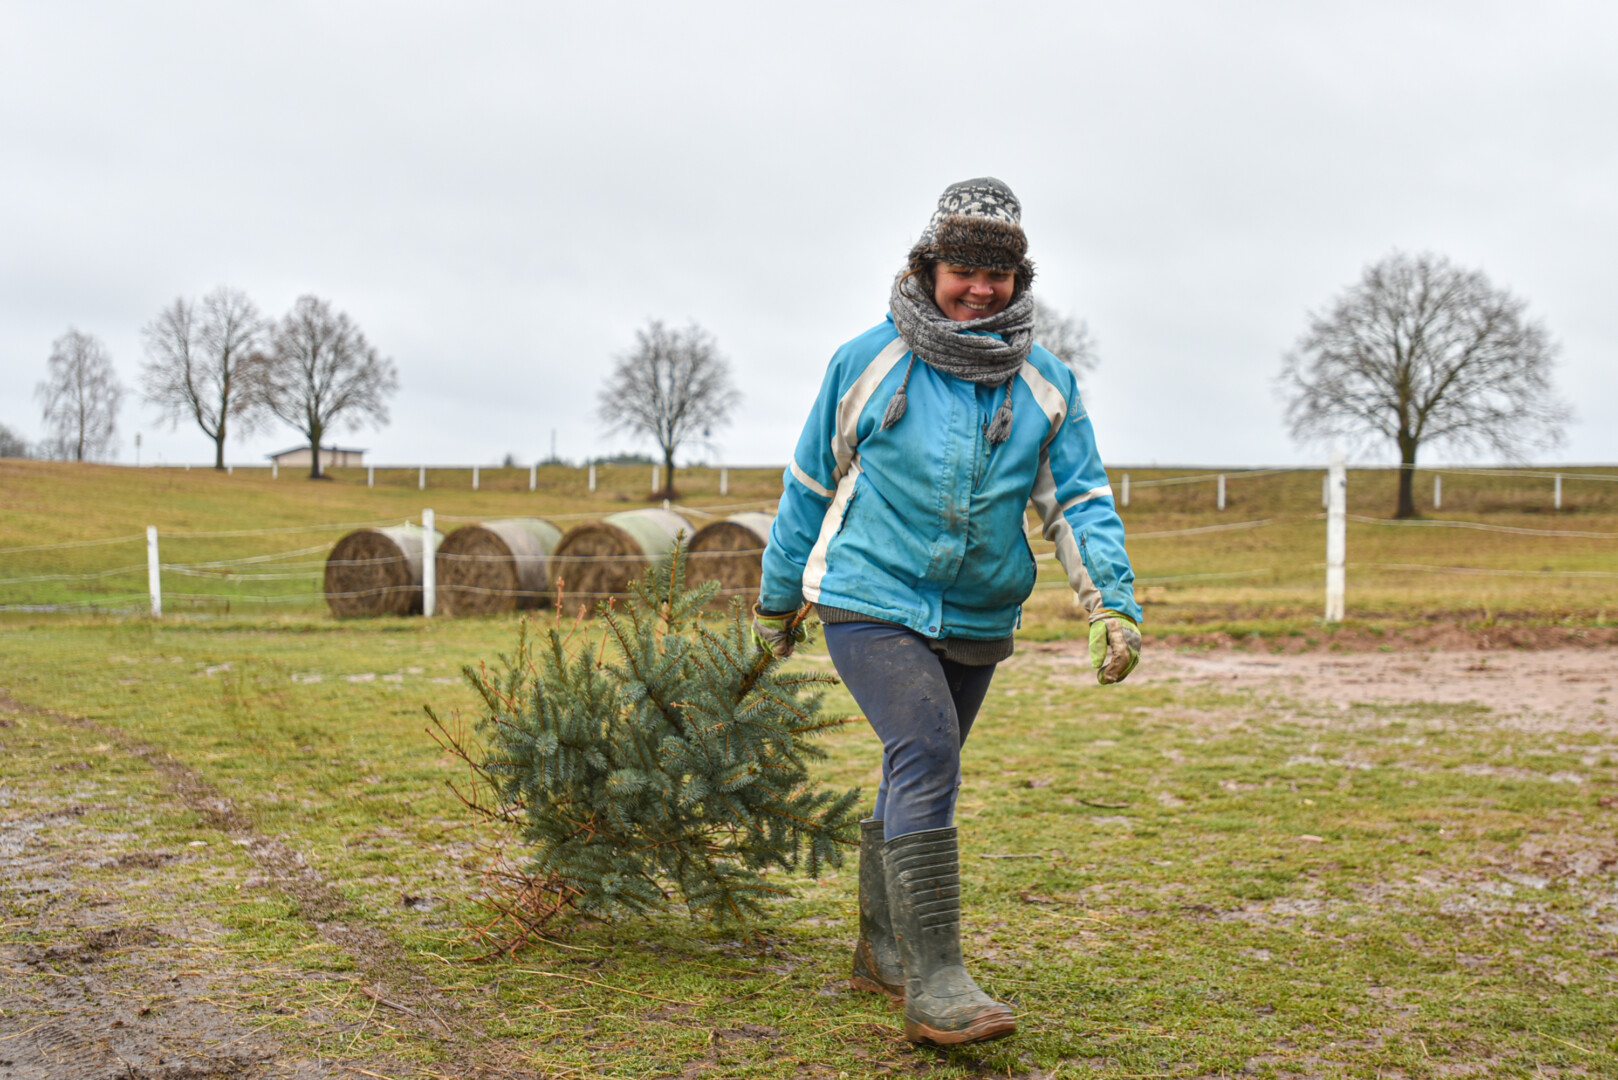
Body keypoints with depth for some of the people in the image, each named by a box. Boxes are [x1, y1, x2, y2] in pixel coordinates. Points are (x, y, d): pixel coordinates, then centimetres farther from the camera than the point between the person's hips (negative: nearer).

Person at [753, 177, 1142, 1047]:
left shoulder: (1045, 386, 3)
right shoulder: (868, 363, -4)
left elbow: (1080, 502, 2)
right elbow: (809, 485, 7)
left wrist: (1114, 602, -15)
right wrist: (777, 595, 14)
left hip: (974, 621, 4)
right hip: (871, 604, -4)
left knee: (919, 777, 16)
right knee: (926, 752, -23)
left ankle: (881, 948, 35)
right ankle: (932, 982, -22)